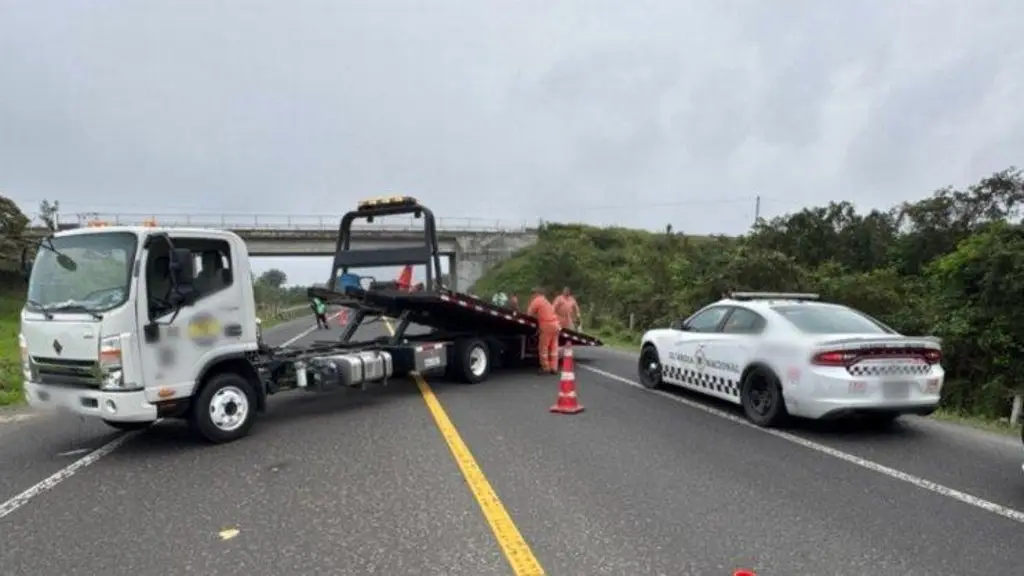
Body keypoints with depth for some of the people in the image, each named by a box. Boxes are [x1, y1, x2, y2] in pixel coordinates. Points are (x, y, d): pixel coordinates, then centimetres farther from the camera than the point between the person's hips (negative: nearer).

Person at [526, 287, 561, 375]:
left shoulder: (537, 300, -1)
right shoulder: (545, 301, 26)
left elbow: (529, 313, -3)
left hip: (547, 325, -8)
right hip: (555, 325, 8)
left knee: (543, 348, 0)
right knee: (553, 347, 9)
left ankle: (545, 368, 1)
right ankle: (554, 368, 9)